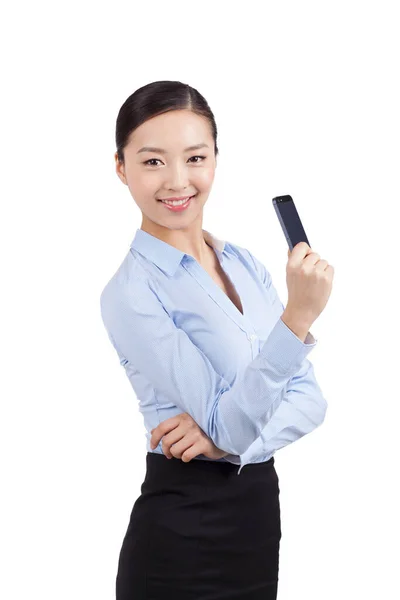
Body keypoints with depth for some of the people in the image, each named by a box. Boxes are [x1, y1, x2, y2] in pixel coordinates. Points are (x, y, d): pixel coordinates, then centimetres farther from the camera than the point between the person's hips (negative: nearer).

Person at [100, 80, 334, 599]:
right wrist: (297, 318, -29)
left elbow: (309, 396, 1)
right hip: (181, 533, -6)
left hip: (260, 513, 6)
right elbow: (231, 423, -19)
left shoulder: (245, 264, 5)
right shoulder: (131, 293, -15)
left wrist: (230, 434, -17)